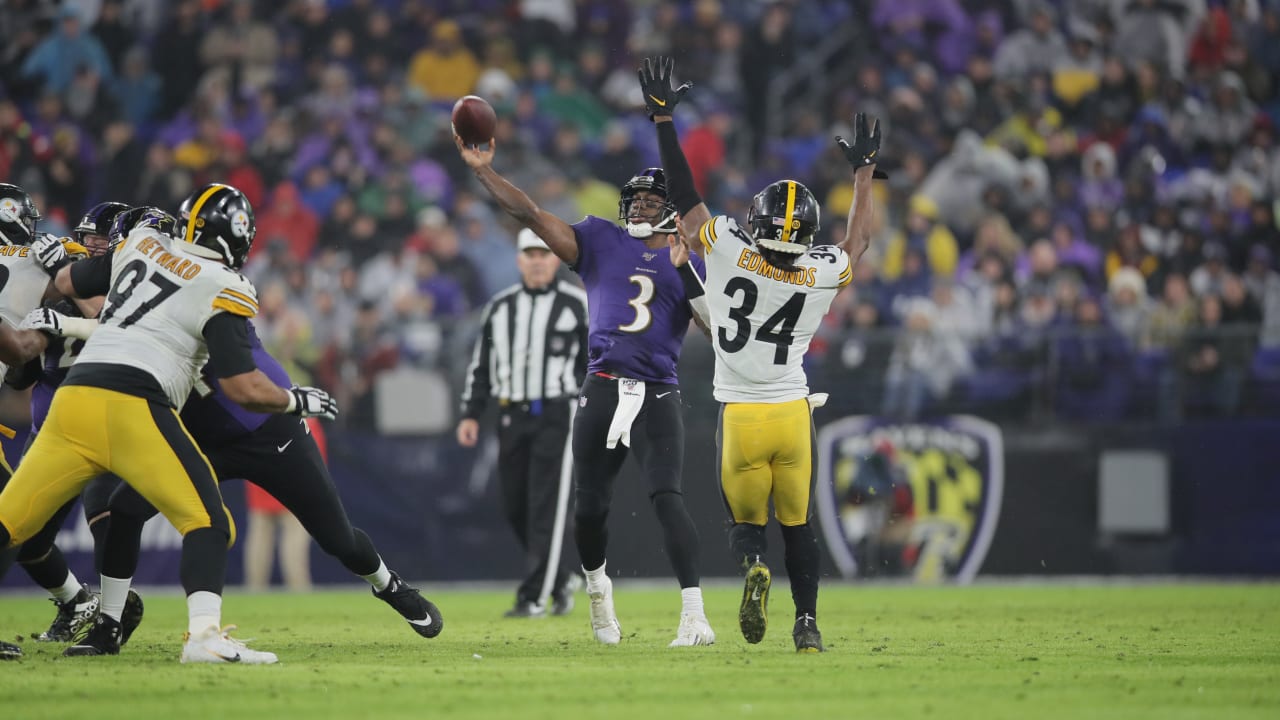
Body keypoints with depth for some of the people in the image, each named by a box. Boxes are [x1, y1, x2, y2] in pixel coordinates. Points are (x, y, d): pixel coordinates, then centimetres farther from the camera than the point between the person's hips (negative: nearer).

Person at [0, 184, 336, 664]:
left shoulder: (142, 245, 18)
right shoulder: (224, 290, 3)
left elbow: (68, 283, 32)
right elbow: (242, 387, -2)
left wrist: (58, 259, 54)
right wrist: (296, 401, 16)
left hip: (74, 398, 5)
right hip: (132, 408, -5)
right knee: (206, 521, -3)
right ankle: (203, 634, -21)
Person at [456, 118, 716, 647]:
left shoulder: (690, 266, 10)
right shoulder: (602, 242, 11)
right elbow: (531, 215, 5)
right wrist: (483, 171, -3)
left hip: (657, 398, -2)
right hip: (601, 392, 2)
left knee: (666, 497, -18)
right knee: (590, 507, 5)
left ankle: (694, 616, -21)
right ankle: (597, 587, 36)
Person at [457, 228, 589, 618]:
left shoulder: (577, 305, 1)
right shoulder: (499, 307, 12)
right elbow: (481, 365, 15)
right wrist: (470, 414, 7)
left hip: (557, 414, -5)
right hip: (512, 416, 5)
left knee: (545, 508, -9)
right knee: (515, 509, 5)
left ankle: (533, 597, -8)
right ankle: (562, 579, 23)